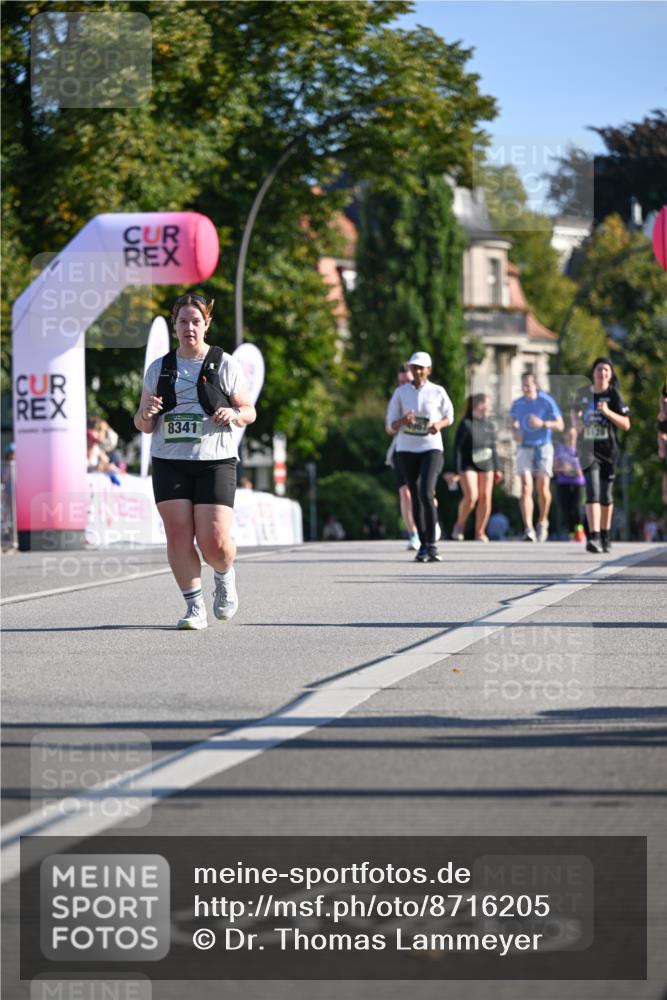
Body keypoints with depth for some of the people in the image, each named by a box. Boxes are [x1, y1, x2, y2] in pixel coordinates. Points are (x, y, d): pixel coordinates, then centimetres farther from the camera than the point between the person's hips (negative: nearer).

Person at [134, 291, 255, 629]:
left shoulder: (224, 364, 5)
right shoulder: (158, 369, 11)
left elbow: (249, 411, 9)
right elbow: (143, 424, 14)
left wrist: (234, 414, -14)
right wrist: (146, 414, -10)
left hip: (215, 462, -2)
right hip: (169, 462, 2)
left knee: (214, 541, -10)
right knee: (178, 536, -8)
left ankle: (225, 577, 24)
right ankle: (194, 606, 3)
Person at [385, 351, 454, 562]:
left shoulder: (437, 392, 1)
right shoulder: (400, 392, 3)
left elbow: (449, 416, 16)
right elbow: (390, 427, 3)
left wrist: (439, 424, -7)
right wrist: (402, 421, -19)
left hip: (431, 448, -2)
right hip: (406, 450, 2)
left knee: (427, 494, -19)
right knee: (415, 498, 6)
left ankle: (432, 546, -16)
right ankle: (423, 545, 16)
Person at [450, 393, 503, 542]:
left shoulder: (490, 425, 8)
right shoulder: (466, 424, -10)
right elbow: (457, 448, -10)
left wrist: (496, 469, 13)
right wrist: (456, 471, -14)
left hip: (485, 465, 5)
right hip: (467, 465, -5)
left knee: (485, 497, 0)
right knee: (471, 496, -18)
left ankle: (480, 532, 11)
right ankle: (460, 525, 7)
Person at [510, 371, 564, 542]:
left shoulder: (547, 402, -5)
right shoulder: (517, 404, 5)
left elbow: (560, 425, -6)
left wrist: (542, 423, -22)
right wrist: (516, 432, -2)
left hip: (543, 447, -2)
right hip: (525, 449, 2)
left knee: (543, 488, -3)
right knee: (526, 488, -13)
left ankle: (543, 522, 24)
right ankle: (528, 530, -21)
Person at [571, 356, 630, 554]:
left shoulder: (614, 395, -2)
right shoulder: (583, 393, 5)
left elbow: (626, 425, -6)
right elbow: (575, 410, 25)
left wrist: (607, 412, -20)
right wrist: (577, 421, 3)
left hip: (608, 449, 0)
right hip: (588, 449, 0)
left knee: (606, 495, 11)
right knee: (593, 491, -15)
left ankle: (606, 537, 27)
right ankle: (594, 537, -25)